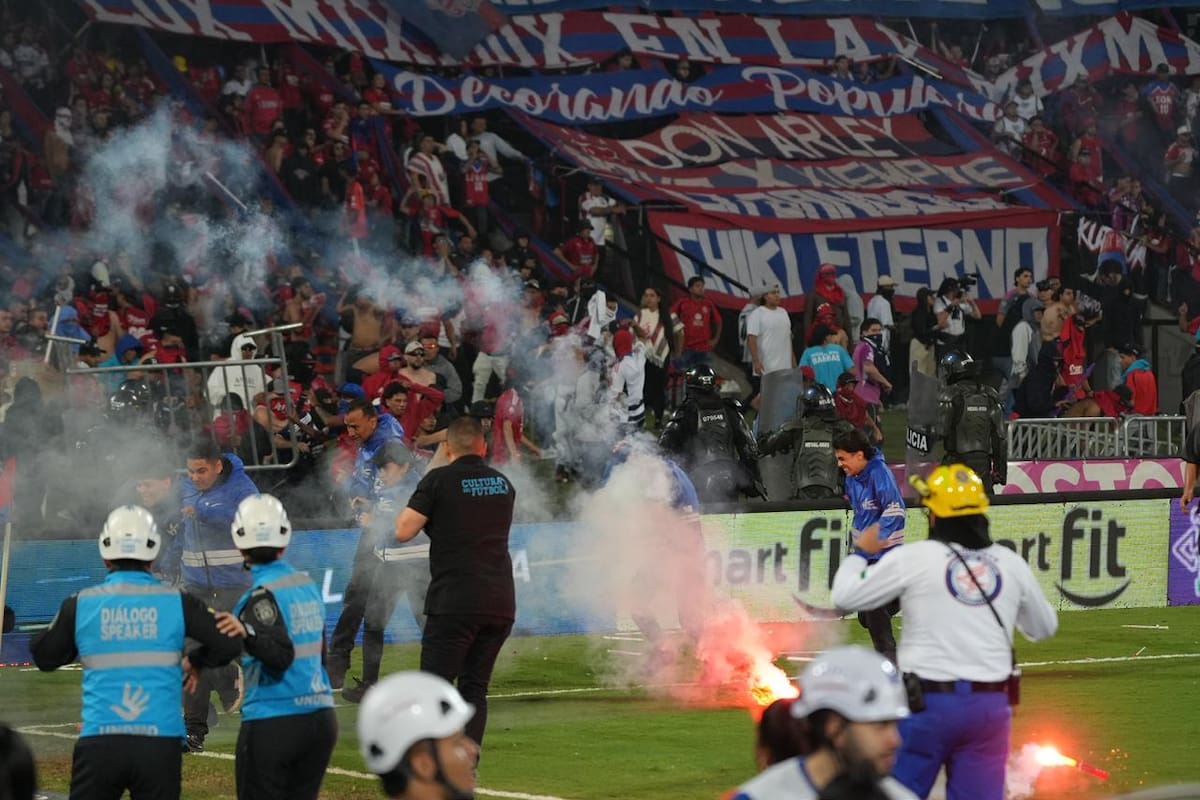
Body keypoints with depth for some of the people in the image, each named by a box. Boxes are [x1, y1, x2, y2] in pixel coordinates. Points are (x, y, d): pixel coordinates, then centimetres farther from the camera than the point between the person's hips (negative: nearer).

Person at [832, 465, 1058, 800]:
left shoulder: (913, 558, -5)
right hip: (991, 707, 3)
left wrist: (859, 554, 22)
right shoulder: (1011, 563, 6)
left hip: (928, 701, -3)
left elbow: (845, 596, 3)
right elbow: (1044, 627, 21)